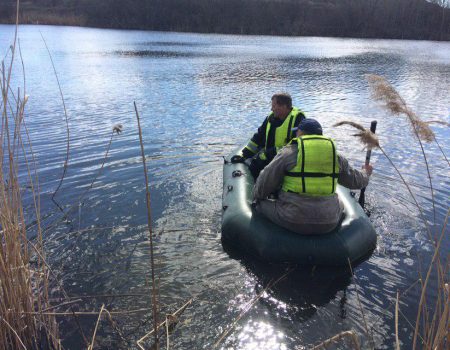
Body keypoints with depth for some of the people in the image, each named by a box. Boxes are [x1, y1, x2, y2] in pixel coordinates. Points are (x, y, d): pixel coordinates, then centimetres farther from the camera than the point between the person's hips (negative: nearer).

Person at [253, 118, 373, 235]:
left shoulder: (288, 152, -4)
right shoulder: (335, 155, 9)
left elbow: (264, 184, -1)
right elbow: (355, 181, 22)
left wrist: (256, 198, 20)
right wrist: (366, 173, 45)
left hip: (292, 222, -4)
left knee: (260, 204, 15)